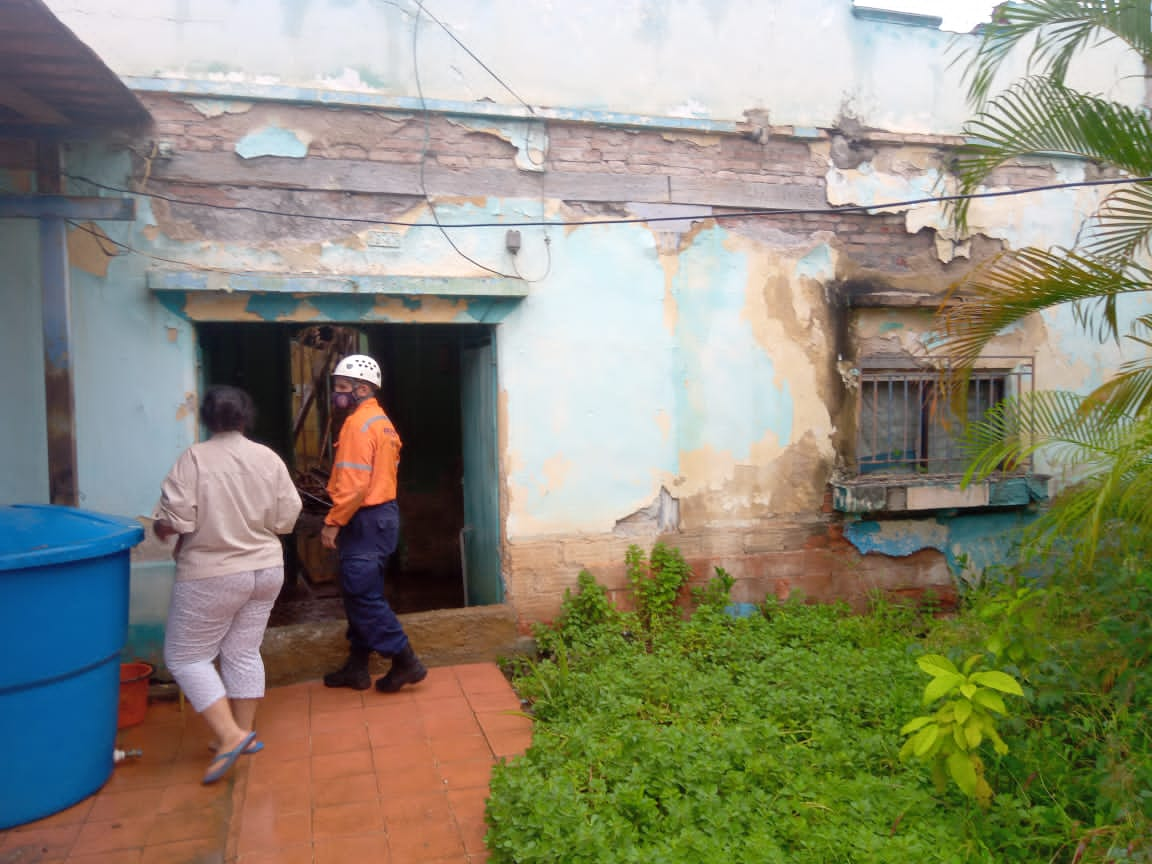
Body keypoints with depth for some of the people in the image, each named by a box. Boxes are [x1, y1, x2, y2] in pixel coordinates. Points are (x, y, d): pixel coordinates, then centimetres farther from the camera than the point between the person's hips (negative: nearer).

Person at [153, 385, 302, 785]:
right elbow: (287, 517, -2)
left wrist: (159, 528, 5)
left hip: (212, 575, -5)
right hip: (265, 569, 5)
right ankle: (244, 733, 25)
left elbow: (174, 519, -17)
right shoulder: (269, 458, -2)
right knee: (244, 652, 16)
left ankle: (229, 735, -1)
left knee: (185, 656, 8)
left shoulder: (195, 457, -14)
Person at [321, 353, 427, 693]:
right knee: (359, 594, 15)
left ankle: (406, 662, 1)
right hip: (382, 513, 10)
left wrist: (333, 522, -16)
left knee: (363, 597, -4)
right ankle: (356, 668, 24)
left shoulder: (358, 424, -16)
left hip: (366, 520, -10)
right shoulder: (381, 421, 15)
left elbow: (354, 483, -23)